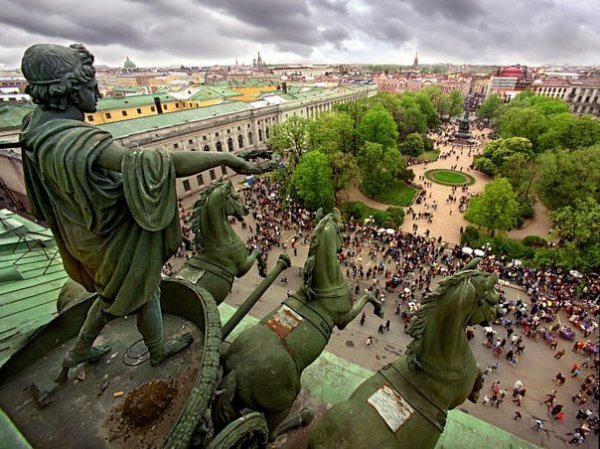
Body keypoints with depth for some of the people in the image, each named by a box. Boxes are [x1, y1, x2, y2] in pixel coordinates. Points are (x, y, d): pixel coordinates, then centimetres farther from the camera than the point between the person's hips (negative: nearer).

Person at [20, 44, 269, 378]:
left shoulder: (38, 126, -5)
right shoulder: (80, 143, -36)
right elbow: (155, 162, -45)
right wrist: (225, 158, -41)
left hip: (89, 234, 9)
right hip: (118, 240, -8)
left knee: (114, 292, 31)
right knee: (146, 292, 18)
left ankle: (79, 352, 51)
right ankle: (158, 350, 45)